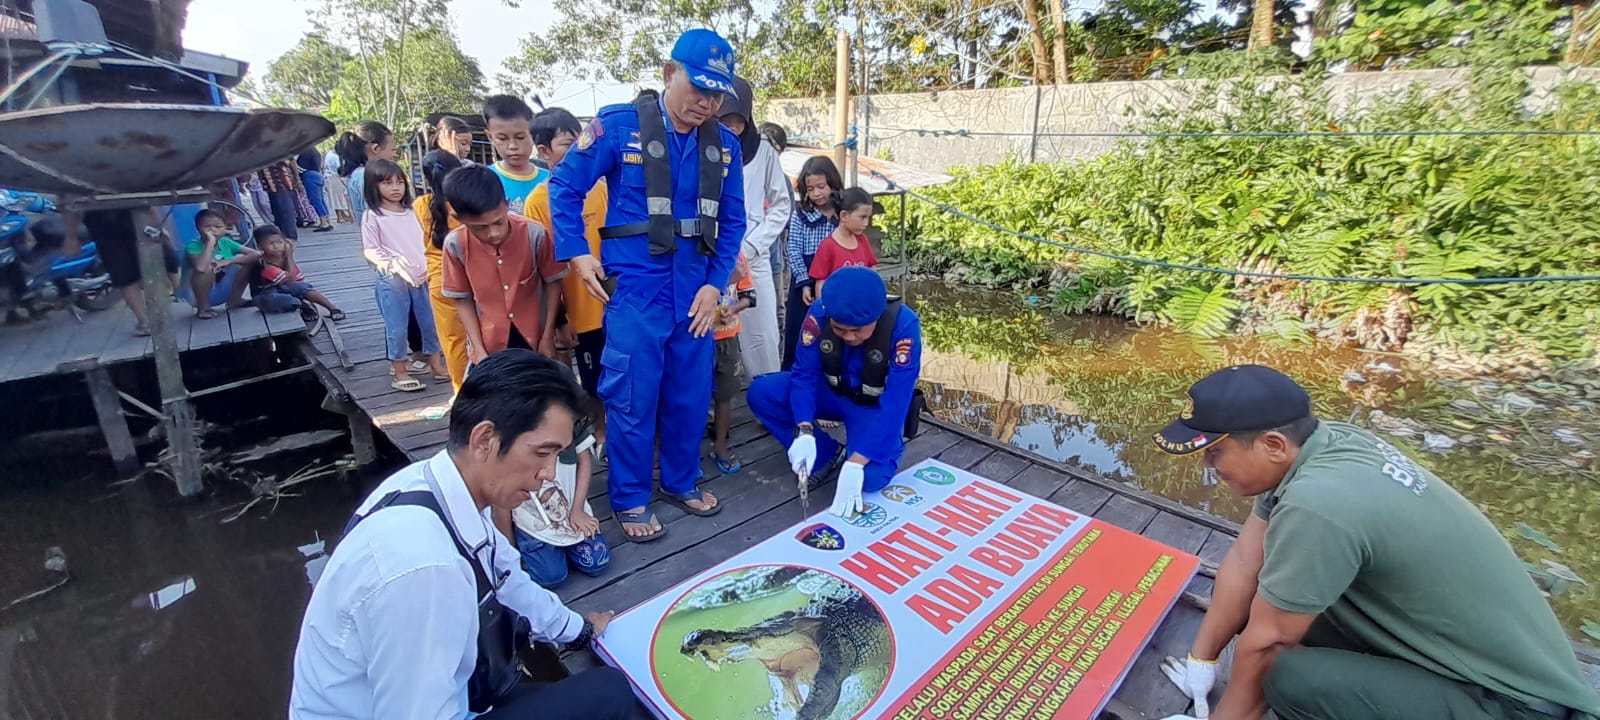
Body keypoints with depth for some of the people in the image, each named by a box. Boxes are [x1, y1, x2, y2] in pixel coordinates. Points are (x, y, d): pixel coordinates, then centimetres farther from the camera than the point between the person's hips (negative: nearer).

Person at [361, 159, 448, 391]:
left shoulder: (412, 212, 10)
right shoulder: (372, 216, -4)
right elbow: (369, 251, -6)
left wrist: (428, 269, 3)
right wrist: (391, 265, -21)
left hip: (421, 278, 5)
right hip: (392, 281, -5)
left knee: (430, 322, 9)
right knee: (396, 328, 1)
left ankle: (437, 365, 20)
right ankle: (400, 372, 13)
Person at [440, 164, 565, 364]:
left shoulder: (534, 233, -19)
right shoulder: (456, 244, -14)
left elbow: (553, 282, -5)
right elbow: (462, 299, -2)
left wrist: (548, 336, -5)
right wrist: (478, 349, -6)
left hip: (534, 340, 0)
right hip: (488, 345, 1)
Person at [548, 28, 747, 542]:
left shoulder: (724, 144, 5)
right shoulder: (619, 126, -6)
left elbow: (732, 221, 8)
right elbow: (565, 186, 2)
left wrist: (715, 285, -2)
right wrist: (576, 253, -6)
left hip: (696, 290, 4)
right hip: (636, 287, -4)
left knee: (691, 393, 12)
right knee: (633, 397, 2)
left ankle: (682, 482, 33)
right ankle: (630, 499, 20)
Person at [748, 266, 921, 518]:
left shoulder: (904, 325, -32)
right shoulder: (819, 313, -24)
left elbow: (895, 406, -33)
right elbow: (804, 375, -18)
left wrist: (856, 463, -36)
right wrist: (804, 432, -33)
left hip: (876, 406, -3)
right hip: (833, 392, 4)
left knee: (870, 477, -29)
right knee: (761, 393, -18)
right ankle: (830, 453, -4)